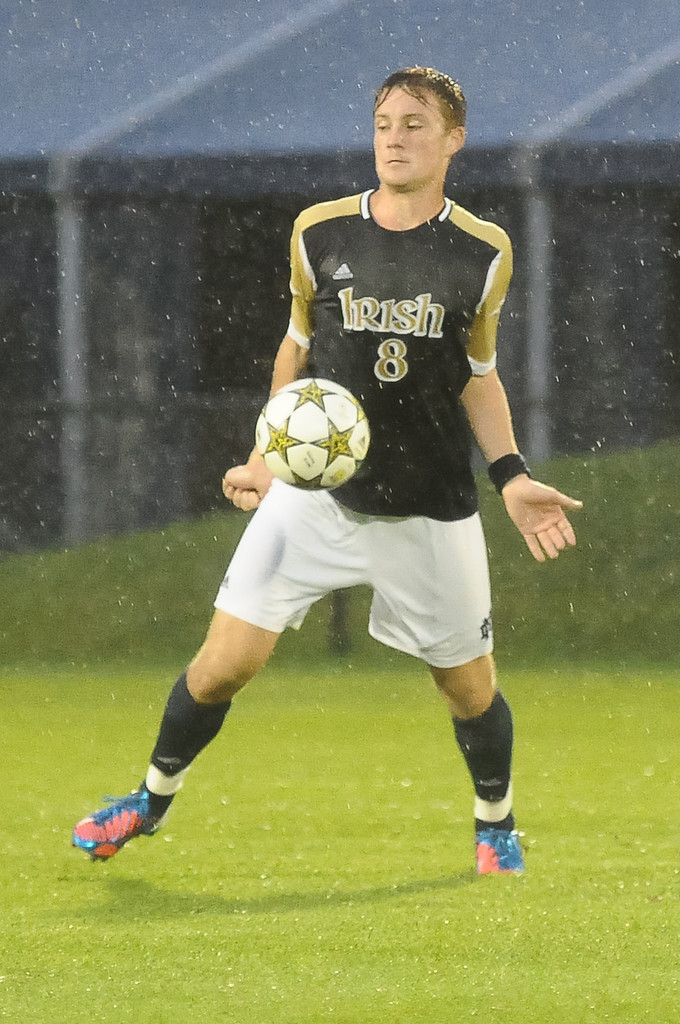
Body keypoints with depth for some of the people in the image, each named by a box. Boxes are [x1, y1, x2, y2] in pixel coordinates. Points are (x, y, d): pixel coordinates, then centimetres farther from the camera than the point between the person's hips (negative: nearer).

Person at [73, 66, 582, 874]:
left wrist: (511, 478, -2)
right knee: (224, 663, -5)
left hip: (430, 510, 0)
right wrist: (267, 459, 7)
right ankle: (153, 796, 20)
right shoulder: (319, 233, 0)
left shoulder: (483, 253, -1)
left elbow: (477, 380, 9)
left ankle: (495, 822, 34)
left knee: (470, 688, 6)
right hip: (314, 493, 0)